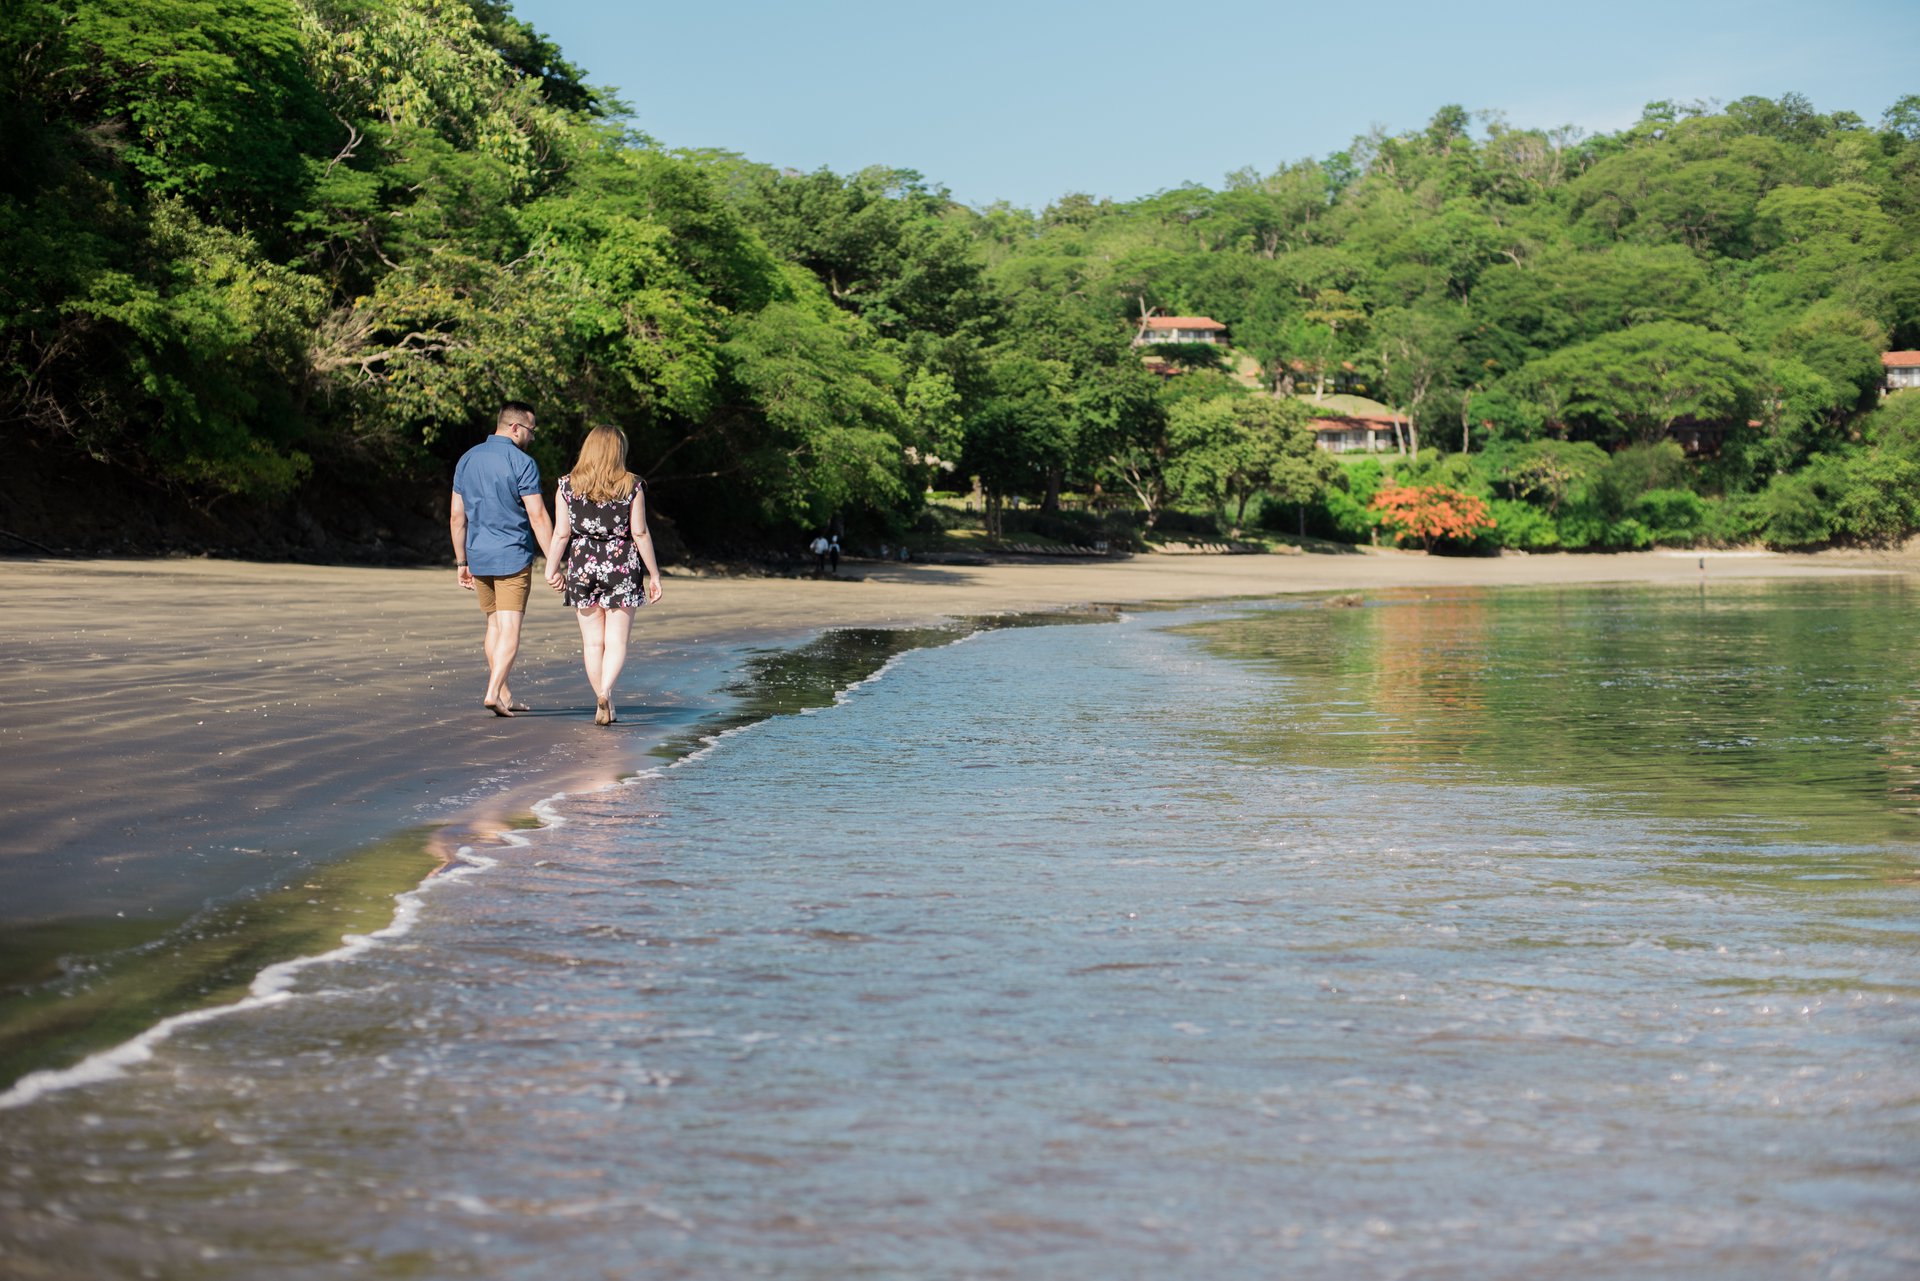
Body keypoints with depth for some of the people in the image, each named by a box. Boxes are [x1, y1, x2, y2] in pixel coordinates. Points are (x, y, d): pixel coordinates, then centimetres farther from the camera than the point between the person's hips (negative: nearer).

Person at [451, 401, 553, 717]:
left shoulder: (467, 459, 9)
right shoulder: (521, 463, -11)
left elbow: (457, 516, 11)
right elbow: (538, 517, -14)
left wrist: (462, 562, 17)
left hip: (479, 558, 6)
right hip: (513, 558, -6)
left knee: (495, 625, 16)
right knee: (510, 630, -5)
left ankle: (503, 695, 20)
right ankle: (493, 693, -17)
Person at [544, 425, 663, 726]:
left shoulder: (568, 486, 0)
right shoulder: (632, 487, -4)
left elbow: (561, 534, -2)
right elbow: (640, 533, -4)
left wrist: (551, 570, 9)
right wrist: (654, 574, 2)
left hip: (582, 566, 2)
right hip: (622, 566, -2)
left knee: (592, 641, 10)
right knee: (616, 640, 0)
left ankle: (603, 703, 12)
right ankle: (605, 692, -24)